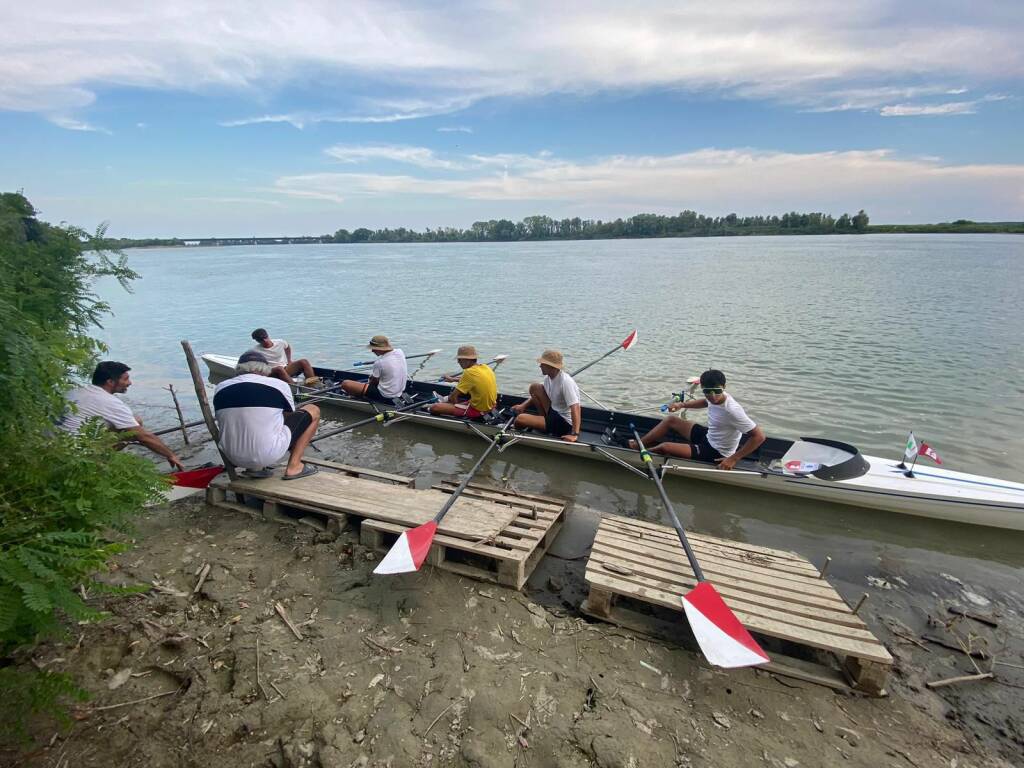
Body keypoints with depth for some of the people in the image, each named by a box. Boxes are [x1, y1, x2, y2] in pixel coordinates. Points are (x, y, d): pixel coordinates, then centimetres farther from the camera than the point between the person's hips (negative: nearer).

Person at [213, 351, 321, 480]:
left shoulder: (220, 388, 7)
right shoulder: (279, 385, -2)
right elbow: (292, 417, 15)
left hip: (234, 459, 5)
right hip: (269, 455, -5)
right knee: (313, 411, 11)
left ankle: (255, 467, 16)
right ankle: (294, 467, 6)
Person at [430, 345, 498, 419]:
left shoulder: (469, 372, -22)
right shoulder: (485, 367, 1)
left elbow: (453, 397, -17)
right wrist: (453, 379, 31)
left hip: (477, 410, -9)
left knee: (434, 408, -11)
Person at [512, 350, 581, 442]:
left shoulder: (565, 382, -26)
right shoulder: (548, 377, 1)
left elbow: (575, 408, -32)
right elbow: (536, 395, 18)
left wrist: (574, 435, -37)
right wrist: (523, 405, 3)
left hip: (564, 423, -9)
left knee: (520, 419, -17)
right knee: (534, 387, 0)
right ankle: (547, 419, 5)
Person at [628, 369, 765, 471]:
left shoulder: (732, 410, -33)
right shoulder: (715, 397, -10)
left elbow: (759, 436, -30)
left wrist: (734, 459, -28)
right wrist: (682, 404, 6)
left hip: (715, 454, -8)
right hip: (708, 436, 8)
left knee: (664, 447, -15)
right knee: (670, 420, 7)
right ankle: (638, 444, 12)